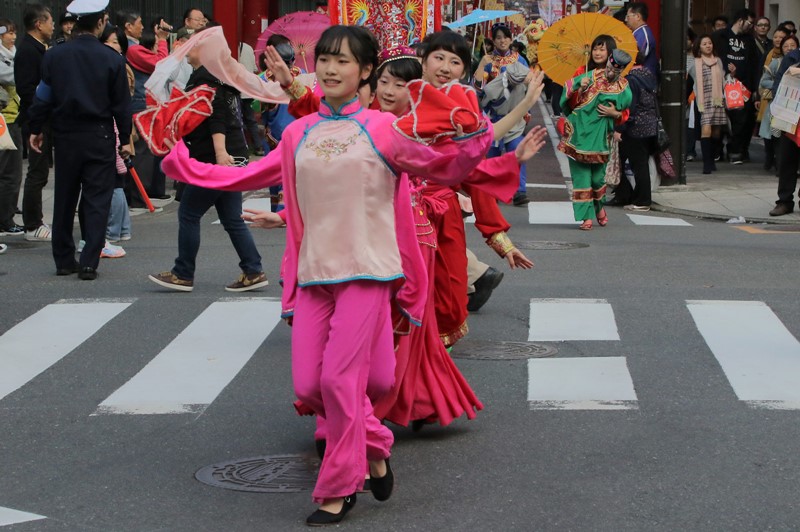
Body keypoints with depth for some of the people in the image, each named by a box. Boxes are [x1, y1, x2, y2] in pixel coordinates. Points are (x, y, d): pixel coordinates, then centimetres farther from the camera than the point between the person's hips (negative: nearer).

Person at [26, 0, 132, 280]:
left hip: (65, 136, 2)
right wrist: (125, 139, 6)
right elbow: (122, 104, -3)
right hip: (100, 137, -2)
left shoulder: (54, 56, -2)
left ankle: (64, 260, 18)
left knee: (64, 199, 13)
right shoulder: (112, 59, -7)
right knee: (97, 200, 2)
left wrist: (36, 129, 14)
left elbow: (43, 97, 3)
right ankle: (89, 263, -4)